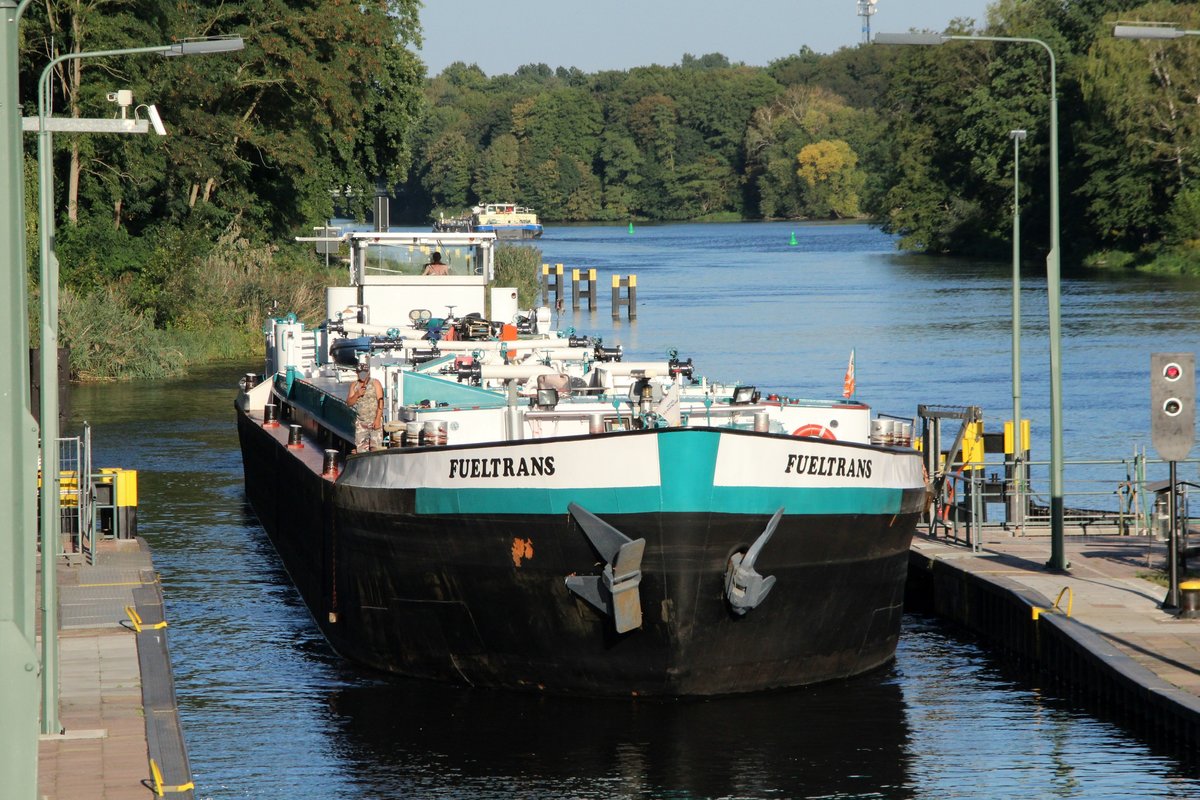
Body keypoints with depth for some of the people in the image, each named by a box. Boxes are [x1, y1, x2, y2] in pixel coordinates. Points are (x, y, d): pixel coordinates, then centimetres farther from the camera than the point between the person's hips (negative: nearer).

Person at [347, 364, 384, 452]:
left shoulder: (375, 383, -1)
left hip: (374, 421, -4)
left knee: (375, 447, -12)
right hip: (361, 421, 4)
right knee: (360, 448, -1)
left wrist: (377, 419, -16)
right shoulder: (354, 385, 10)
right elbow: (349, 402, 8)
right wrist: (357, 395, -13)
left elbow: (380, 402, -7)